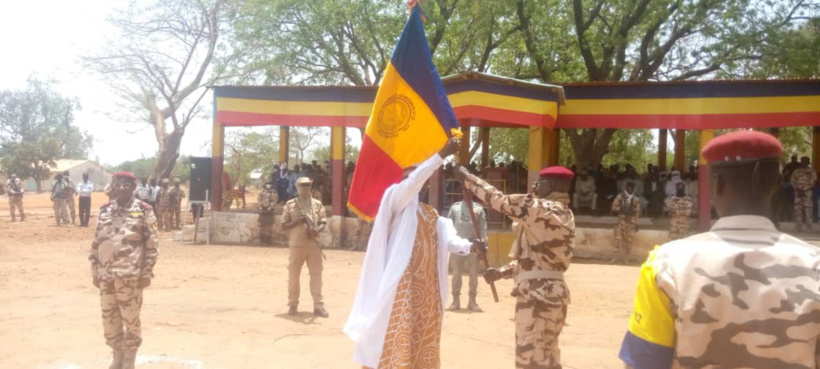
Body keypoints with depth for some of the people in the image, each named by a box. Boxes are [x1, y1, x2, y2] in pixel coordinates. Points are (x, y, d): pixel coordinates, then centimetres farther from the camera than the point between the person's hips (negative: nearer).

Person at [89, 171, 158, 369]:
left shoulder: (143, 211, -4)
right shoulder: (104, 211, 9)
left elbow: (152, 245, -5)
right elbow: (96, 244, 13)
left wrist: (146, 273, -8)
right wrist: (95, 271, 9)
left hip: (130, 276, -5)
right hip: (106, 276, 5)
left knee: (131, 319, 3)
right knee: (109, 318, 13)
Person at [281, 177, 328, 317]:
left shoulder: (317, 204, 9)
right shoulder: (290, 204, 3)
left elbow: (323, 222, 7)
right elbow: (284, 226, 2)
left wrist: (318, 229, -15)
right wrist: (297, 221, -15)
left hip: (314, 244, 2)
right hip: (296, 244, -1)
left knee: (316, 274, 0)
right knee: (293, 275, 5)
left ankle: (318, 306, 4)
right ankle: (293, 305, 17)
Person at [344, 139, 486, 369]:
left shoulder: (433, 216, 17)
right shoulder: (395, 201, 0)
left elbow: (449, 241, 2)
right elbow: (413, 181, -20)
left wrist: (469, 246, -18)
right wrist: (441, 155, -21)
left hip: (427, 290, 7)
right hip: (400, 288, -6)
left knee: (422, 346, 11)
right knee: (395, 344, -7)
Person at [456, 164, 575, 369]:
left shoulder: (546, 209, -15)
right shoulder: (562, 214, 15)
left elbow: (500, 201, -15)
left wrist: (467, 178, -4)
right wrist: (503, 272, 13)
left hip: (538, 293, -10)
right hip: (549, 291, 10)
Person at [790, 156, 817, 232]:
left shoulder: (811, 171, 6)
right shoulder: (796, 171, 16)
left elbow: (813, 181, -4)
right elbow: (793, 181, 10)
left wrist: (804, 190, -11)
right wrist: (798, 189, -6)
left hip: (808, 192, -3)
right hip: (798, 192, 3)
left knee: (808, 208, -7)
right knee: (798, 208, -1)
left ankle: (808, 225, -3)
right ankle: (799, 226, 3)